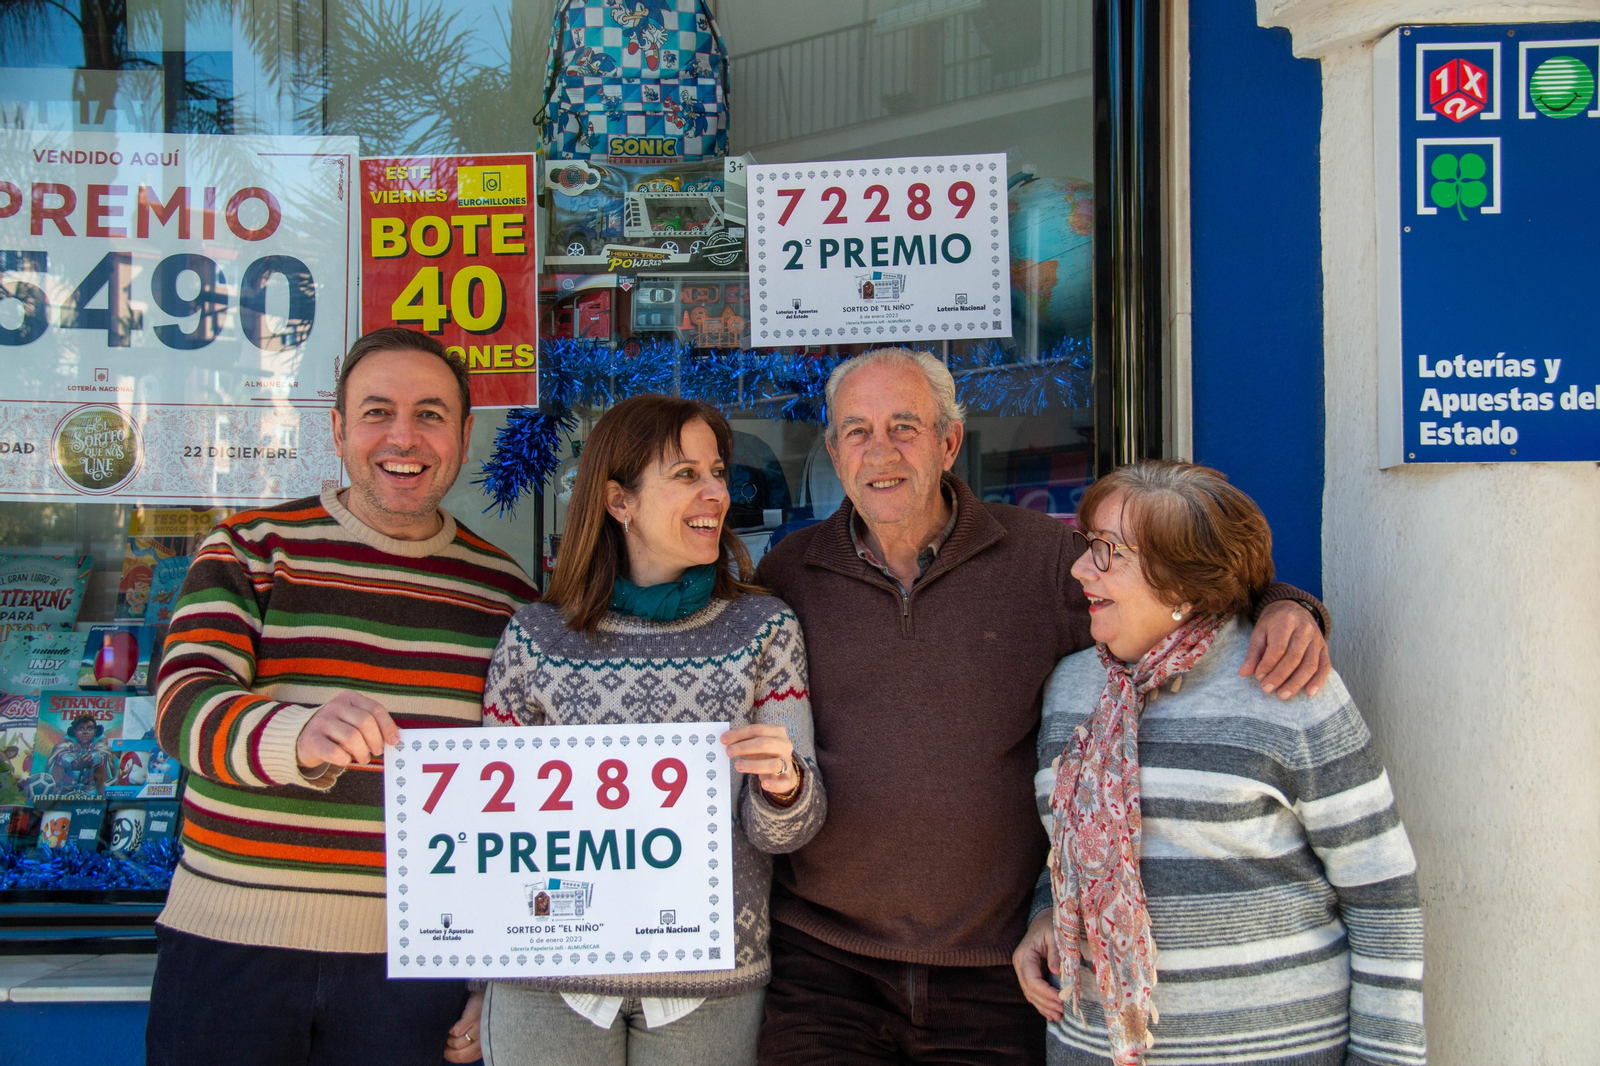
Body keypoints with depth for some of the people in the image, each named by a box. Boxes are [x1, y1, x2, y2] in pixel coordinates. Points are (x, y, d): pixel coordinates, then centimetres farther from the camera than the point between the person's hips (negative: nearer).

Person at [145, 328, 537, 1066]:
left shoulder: (505, 590, 7)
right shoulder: (251, 549, 1)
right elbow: (184, 704, -13)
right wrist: (297, 736, -35)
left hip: (413, 958, 2)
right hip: (229, 948, -1)